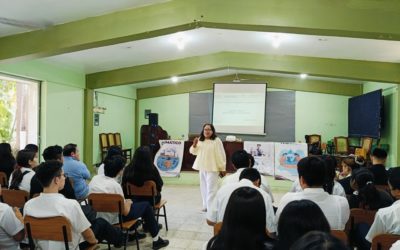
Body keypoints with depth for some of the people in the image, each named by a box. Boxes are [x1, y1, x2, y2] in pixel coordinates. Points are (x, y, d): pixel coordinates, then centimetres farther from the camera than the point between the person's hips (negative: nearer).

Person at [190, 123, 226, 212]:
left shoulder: (217, 141, -12)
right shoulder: (200, 140, 6)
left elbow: (221, 155, -11)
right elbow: (194, 152, 12)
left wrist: (222, 168, -10)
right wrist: (194, 145, -9)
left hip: (212, 168, -6)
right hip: (202, 167, 7)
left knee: (211, 188, -9)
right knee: (204, 187, 16)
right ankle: (206, 205, 31)